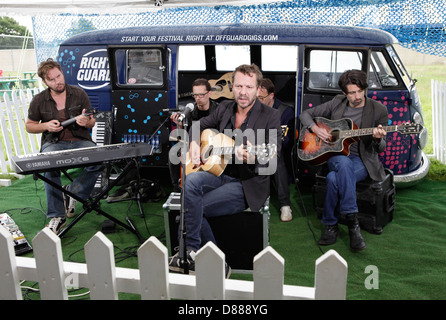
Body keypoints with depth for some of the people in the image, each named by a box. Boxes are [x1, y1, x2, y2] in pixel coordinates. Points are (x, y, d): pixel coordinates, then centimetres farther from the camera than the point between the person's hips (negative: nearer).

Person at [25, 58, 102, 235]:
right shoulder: (38, 101, 5)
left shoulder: (79, 94, 6)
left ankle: (73, 192, -6)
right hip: (53, 143, 0)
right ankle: (56, 216, -24)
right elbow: (29, 125, 15)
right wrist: (46, 126, -6)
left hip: (80, 141, 1)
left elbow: (92, 121, 10)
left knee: (98, 162, -31)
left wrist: (86, 122, -16)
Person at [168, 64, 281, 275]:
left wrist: (253, 159, -35)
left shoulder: (270, 117, -6)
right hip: (219, 173, 5)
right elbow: (199, 124, 25)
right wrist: (194, 143, 4)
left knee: (193, 208, -23)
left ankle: (190, 253, 2)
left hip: (247, 184, -5)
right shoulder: (225, 108, 10)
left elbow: (272, 163, -13)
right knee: (191, 181, -27)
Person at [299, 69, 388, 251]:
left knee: (334, 178, -36)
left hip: (363, 160, -2)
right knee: (344, 164, -38)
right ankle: (353, 223, -31)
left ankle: (330, 224, -21)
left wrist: (378, 139, -23)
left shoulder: (378, 110, 1)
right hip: (335, 155, 2)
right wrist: (315, 128, -8)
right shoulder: (337, 103, 7)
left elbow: (380, 149, 1)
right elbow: (305, 114, 13)